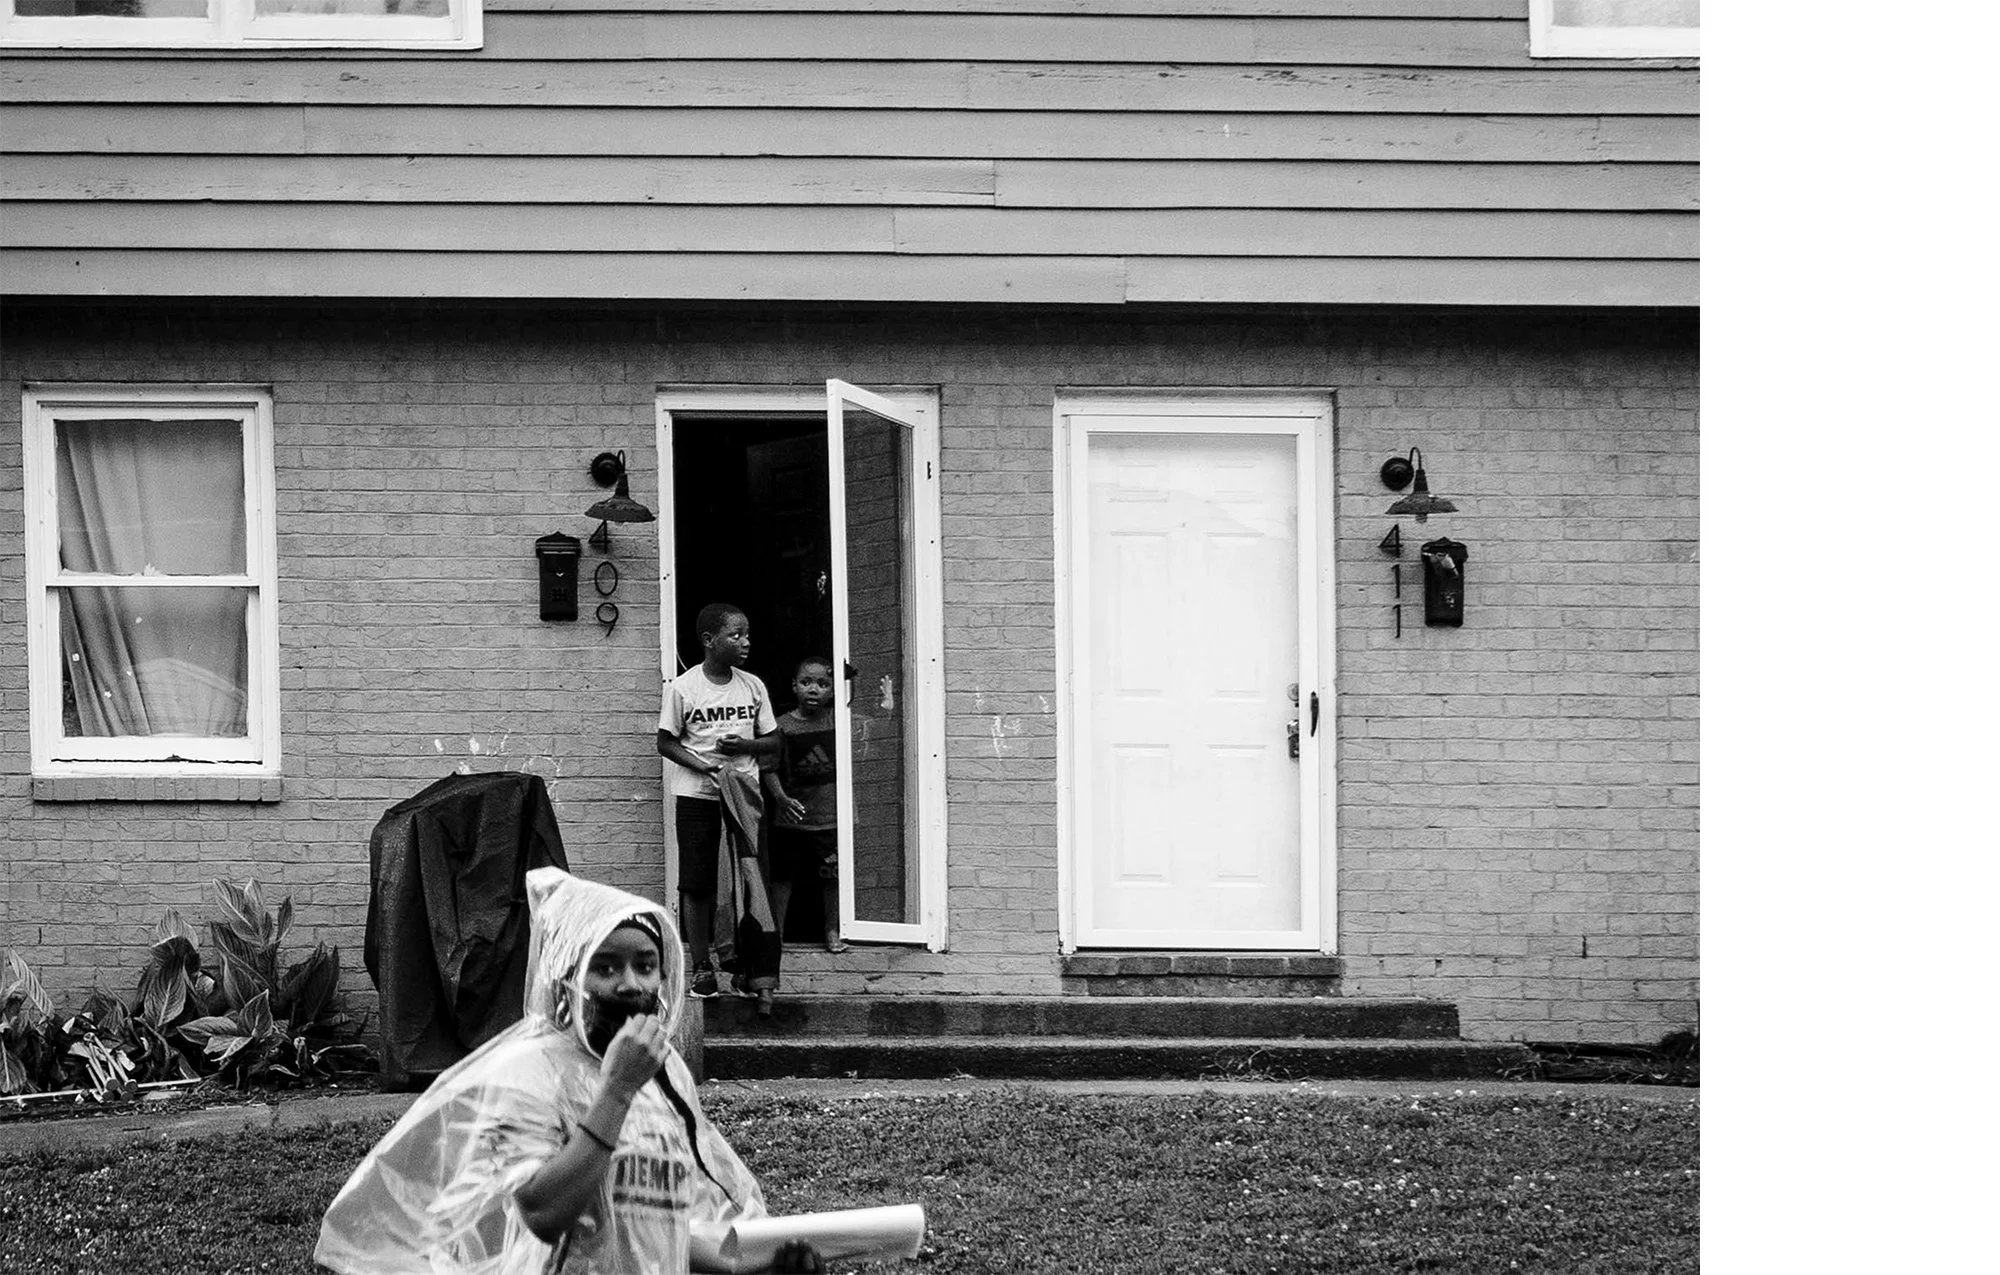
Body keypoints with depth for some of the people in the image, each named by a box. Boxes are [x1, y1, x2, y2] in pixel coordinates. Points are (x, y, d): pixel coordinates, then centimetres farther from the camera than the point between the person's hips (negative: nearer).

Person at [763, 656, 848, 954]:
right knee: (782, 876, 5)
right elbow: (770, 769, -6)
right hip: (792, 816, -1)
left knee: (833, 876, 6)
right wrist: (781, 798, -19)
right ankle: (776, 932, 16)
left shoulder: (837, 720, 1)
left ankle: (833, 932, 20)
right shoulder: (783, 726, -5)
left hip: (831, 816, 1)